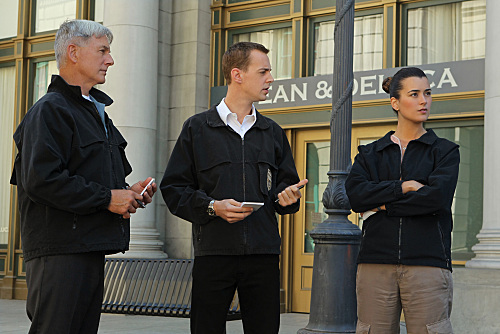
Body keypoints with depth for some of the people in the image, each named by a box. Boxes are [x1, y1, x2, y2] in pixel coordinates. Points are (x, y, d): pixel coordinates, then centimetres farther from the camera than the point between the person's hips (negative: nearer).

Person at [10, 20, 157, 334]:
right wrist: (107, 198, -16)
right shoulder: (50, 110, -9)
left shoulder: (95, 110, 23)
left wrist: (126, 192, 9)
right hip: (60, 251, -10)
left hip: (91, 247, 10)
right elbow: (40, 180, -20)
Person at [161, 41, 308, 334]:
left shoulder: (273, 133, 17)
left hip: (263, 254, 3)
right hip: (214, 252, -3)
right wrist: (212, 207, -12)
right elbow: (173, 188, 3)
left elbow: (286, 184, 22)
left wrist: (286, 196, -1)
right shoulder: (197, 128, 6)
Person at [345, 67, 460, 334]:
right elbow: (355, 194, -2)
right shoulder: (370, 153, 16)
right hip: (376, 262, 2)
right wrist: (404, 187, -8)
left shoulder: (445, 151, 10)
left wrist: (383, 204, -4)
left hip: (427, 262, -2)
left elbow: (438, 197, -8)